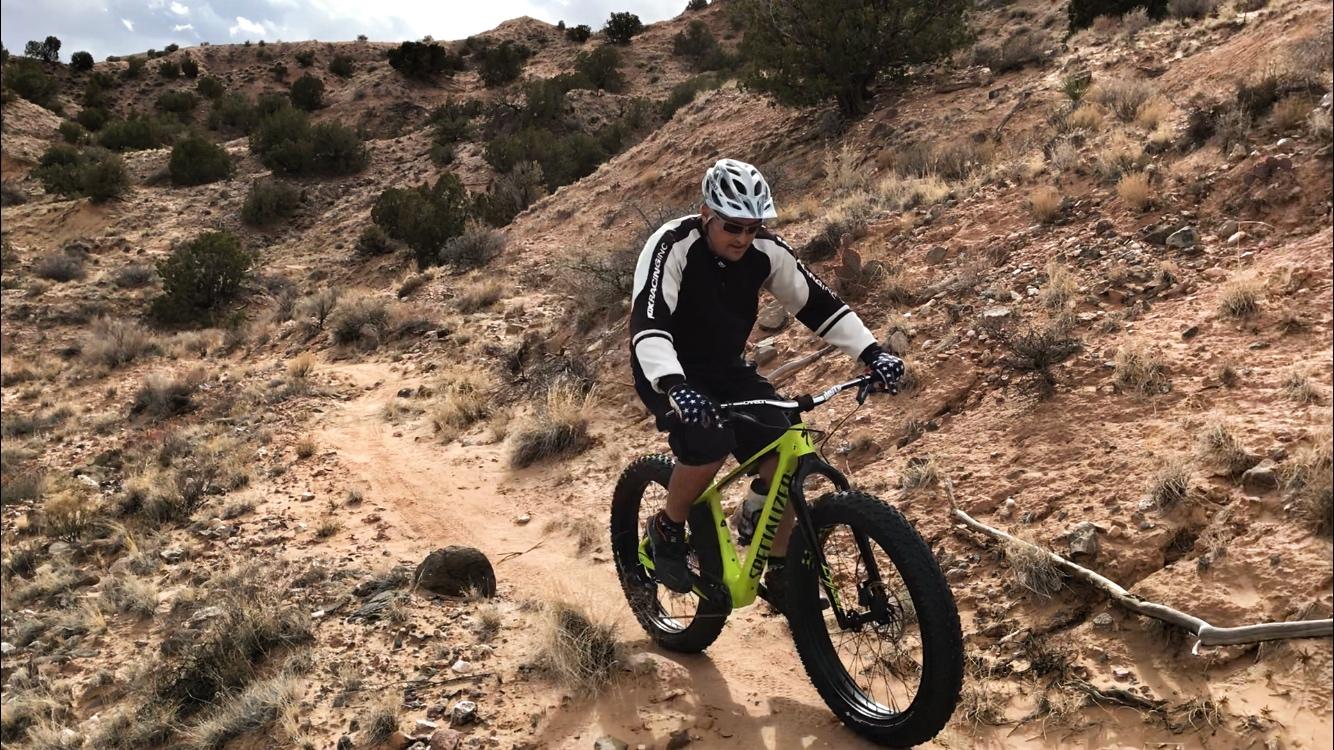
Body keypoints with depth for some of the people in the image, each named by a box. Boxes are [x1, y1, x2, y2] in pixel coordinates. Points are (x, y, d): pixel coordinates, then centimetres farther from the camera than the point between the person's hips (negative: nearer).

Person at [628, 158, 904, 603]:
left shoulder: (766, 252, -11)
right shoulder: (672, 246, -25)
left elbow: (817, 303, -5)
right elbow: (648, 322, -36)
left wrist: (872, 353, -16)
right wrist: (674, 385, -53)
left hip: (727, 370, 5)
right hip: (668, 373, -5)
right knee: (710, 442, -33)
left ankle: (780, 574, 3)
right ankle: (667, 529, -3)